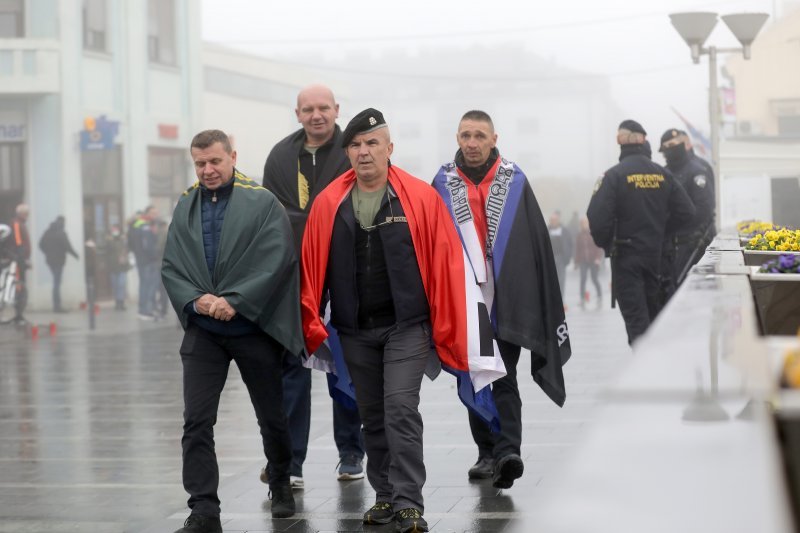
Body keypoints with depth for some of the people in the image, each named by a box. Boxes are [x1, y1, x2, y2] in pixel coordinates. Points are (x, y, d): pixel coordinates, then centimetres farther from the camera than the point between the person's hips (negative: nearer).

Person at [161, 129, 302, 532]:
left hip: (254, 328, -3)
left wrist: (234, 301, -20)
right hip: (202, 330, 3)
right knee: (196, 421, -5)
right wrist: (195, 299, -14)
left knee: (271, 416, 12)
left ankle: (281, 486, 36)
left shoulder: (262, 203, -6)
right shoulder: (185, 207, 7)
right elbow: (171, 265, 4)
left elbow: (275, 260, -15)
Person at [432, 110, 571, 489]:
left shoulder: (514, 183, 2)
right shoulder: (443, 184, 6)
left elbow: (538, 244, 1)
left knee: (504, 379, -7)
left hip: (506, 300, -2)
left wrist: (547, 300, -2)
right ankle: (488, 453, 18)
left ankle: (507, 451, -14)